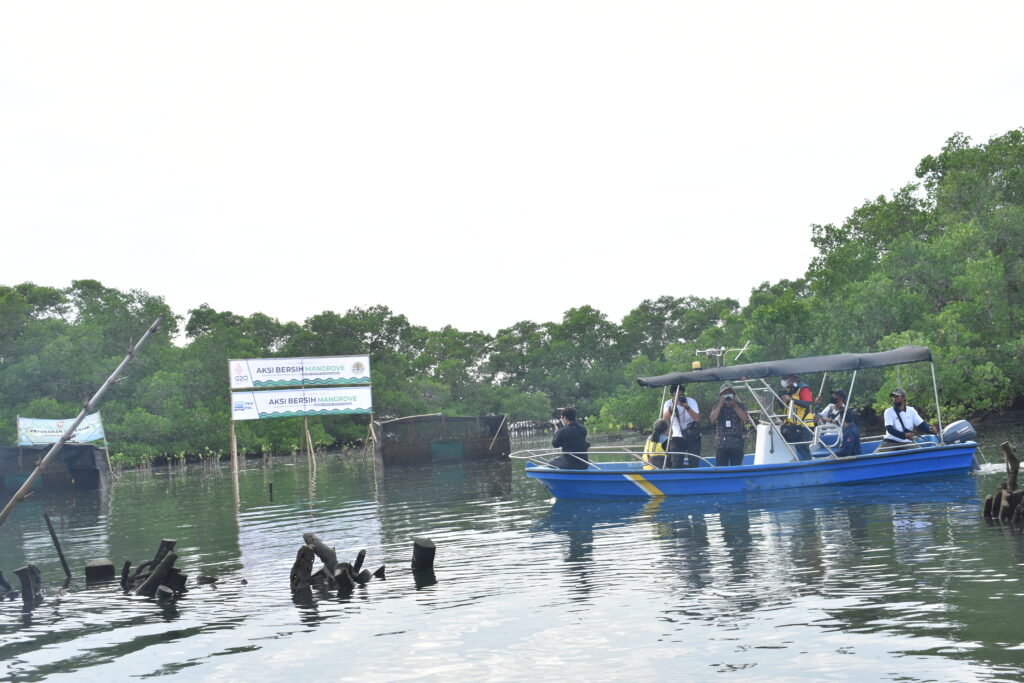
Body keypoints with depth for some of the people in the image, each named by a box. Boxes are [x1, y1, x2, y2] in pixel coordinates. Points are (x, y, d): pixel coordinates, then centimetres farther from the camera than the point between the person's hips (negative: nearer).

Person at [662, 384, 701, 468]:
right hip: (677, 437, 0)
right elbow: (664, 419, -21)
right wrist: (672, 407, -34)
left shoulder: (691, 401, -5)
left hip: (693, 437, 0)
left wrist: (687, 407, -29)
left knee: (694, 463, -4)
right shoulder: (668, 403, -4)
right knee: (676, 464, -9)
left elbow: (697, 419, -18)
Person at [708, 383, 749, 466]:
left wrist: (734, 405, -10)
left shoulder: (740, 406, 11)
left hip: (736, 442, 0)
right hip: (721, 443, 0)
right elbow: (712, 420, -4)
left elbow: (745, 418, -7)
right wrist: (720, 405, -7)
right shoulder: (717, 407, 12)